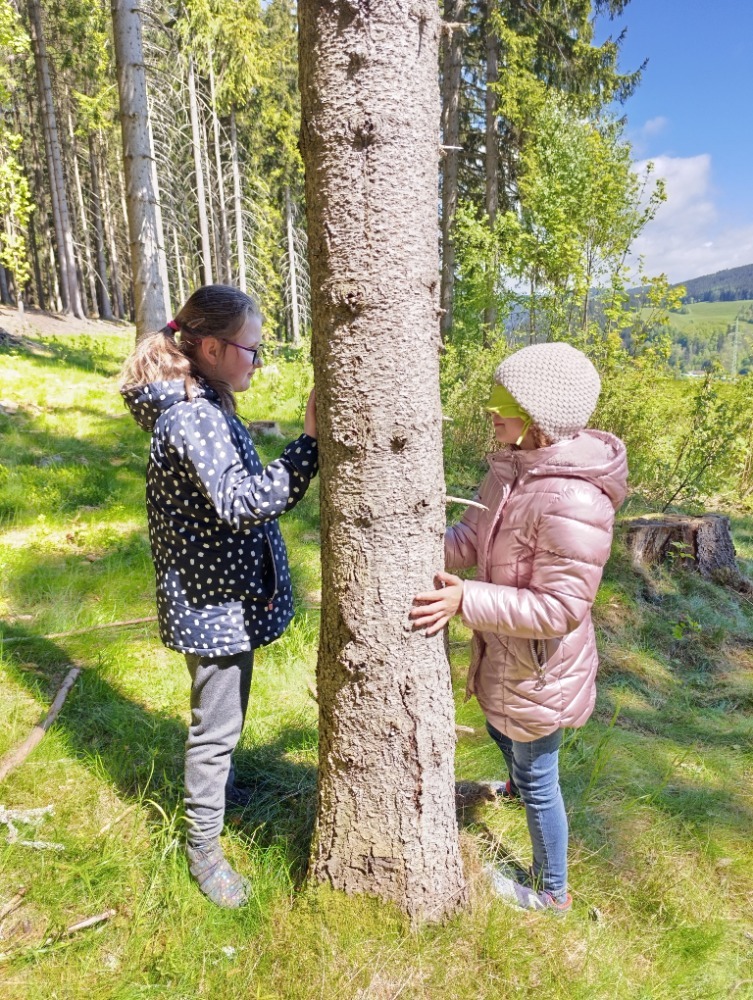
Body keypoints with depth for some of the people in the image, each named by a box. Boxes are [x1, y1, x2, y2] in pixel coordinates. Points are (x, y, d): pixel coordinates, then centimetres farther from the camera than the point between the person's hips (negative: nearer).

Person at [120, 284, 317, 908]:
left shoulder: (207, 405, 7)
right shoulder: (189, 417, -25)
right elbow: (238, 502, -36)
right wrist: (310, 442, -38)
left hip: (227, 593, 10)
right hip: (215, 601, -10)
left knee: (222, 716, 29)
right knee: (217, 724, 7)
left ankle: (216, 786, 53)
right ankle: (204, 848, 28)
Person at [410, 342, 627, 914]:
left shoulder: (573, 502, -34)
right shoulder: (513, 468, -6)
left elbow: (560, 609, -31)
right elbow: (472, 538, 1)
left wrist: (467, 600, -32)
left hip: (540, 668, -9)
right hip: (505, 653, 9)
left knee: (537, 777, 14)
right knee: (501, 732, 35)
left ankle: (551, 893, 42)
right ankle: (519, 785, 71)